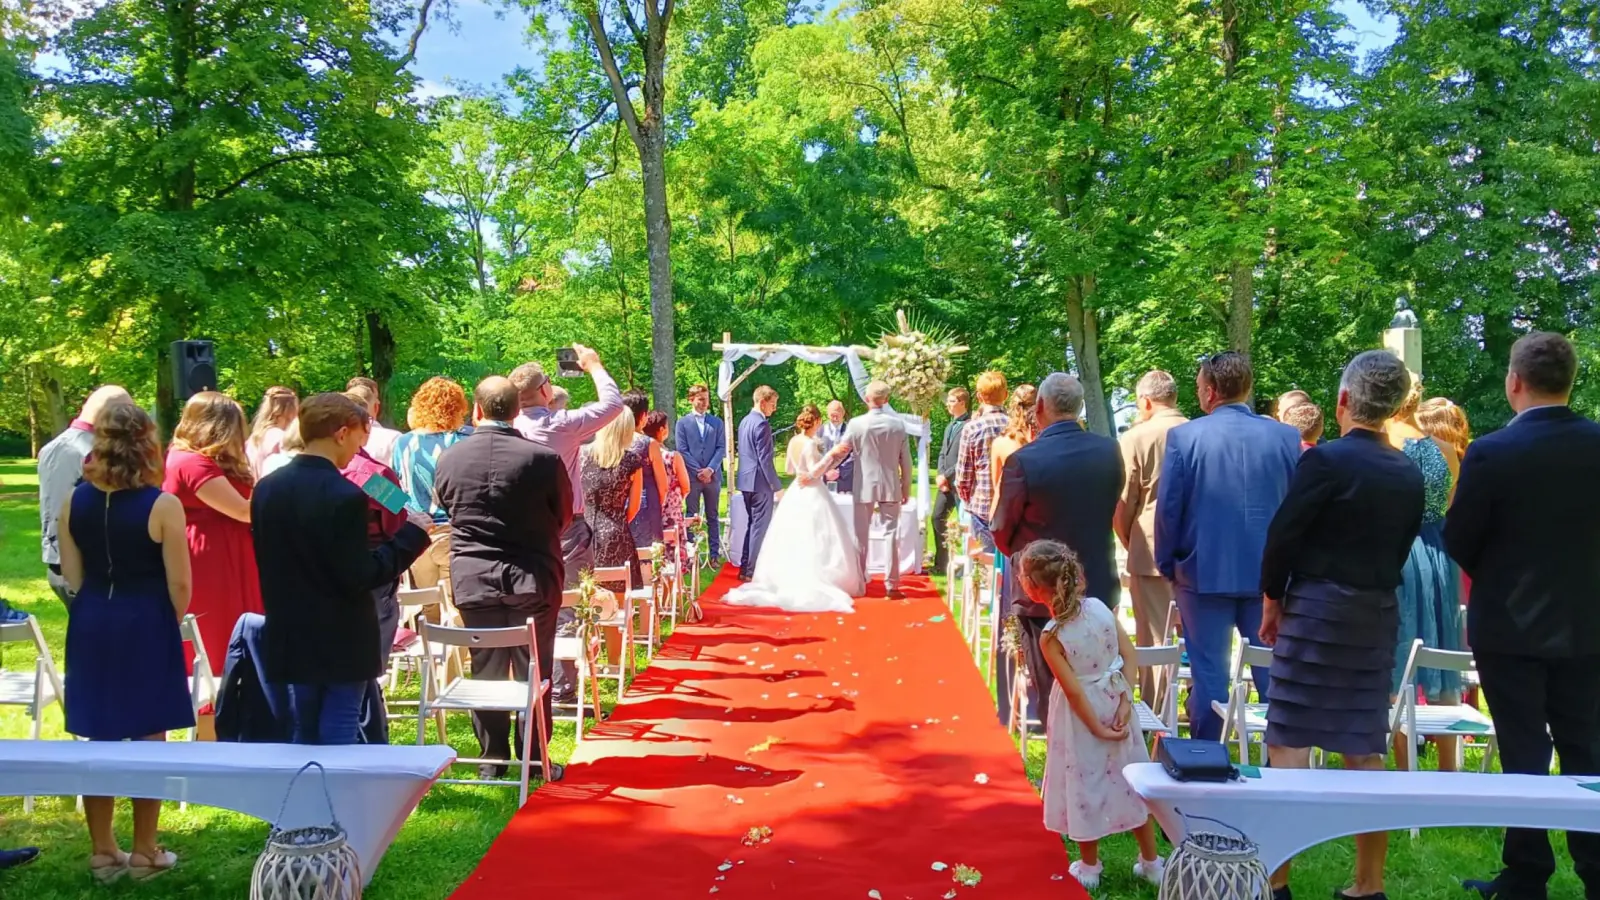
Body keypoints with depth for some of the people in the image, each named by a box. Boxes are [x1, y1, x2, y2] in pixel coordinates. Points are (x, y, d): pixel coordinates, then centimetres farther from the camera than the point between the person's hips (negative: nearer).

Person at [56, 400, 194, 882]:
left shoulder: (75, 501, -2)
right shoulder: (162, 506, -16)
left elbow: (72, 576, 5)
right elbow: (179, 583, -11)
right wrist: (171, 622, 8)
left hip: (91, 625, 5)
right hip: (147, 625, -4)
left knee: (99, 739, 13)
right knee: (148, 739, 7)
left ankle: (102, 852, 23)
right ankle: (144, 853, 15)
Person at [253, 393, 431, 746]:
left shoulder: (265, 489, 2)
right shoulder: (346, 496, -21)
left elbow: (268, 563, 10)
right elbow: (359, 577, -20)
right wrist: (410, 535, -13)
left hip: (290, 640, 7)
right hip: (341, 644, -7)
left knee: (303, 739, 17)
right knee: (339, 741, 2)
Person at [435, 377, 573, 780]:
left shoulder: (449, 459, -6)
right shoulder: (543, 458, -13)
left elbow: (446, 509, 10)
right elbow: (563, 516, 0)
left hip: (472, 580, 2)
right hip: (533, 578, -2)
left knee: (486, 669, 13)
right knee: (532, 670, 8)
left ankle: (492, 758, 20)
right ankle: (533, 758, 15)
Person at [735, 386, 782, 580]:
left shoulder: (744, 421, 13)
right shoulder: (762, 424, -16)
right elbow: (765, 459, -19)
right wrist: (777, 486, -14)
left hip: (745, 480, 9)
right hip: (760, 482, -9)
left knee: (751, 524, 16)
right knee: (760, 527, -3)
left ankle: (745, 568, 20)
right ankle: (753, 571, 0)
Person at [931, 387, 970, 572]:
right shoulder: (949, 427, 20)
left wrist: (947, 475, -14)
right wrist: (941, 475, 1)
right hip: (945, 481, 9)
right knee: (938, 518, 9)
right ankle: (941, 562, 17)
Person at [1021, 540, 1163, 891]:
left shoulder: (1050, 637, -24)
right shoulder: (1101, 609, -10)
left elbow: (1074, 691, -21)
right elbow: (1131, 658, -8)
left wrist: (1098, 729, -12)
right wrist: (1125, 702, -7)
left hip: (1083, 717, -5)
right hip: (1115, 704, 5)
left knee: (1086, 784, 13)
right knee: (1129, 780, 18)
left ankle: (1089, 867, 29)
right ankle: (1151, 862, 30)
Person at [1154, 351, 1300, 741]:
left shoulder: (1184, 436, -8)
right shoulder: (1286, 437, -1)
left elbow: (1167, 507, -6)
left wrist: (1167, 564, 6)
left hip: (1204, 571, -2)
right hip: (1270, 572, 2)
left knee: (1208, 674, 6)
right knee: (1273, 673, 11)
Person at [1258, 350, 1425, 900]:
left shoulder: (1326, 459, -13)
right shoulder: (1409, 475, 5)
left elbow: (1283, 536, -12)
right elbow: (1399, 551, 10)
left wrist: (1272, 601, 1)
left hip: (1316, 609, -6)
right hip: (1378, 615, 6)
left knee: (1289, 743, 1)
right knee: (1364, 751, 11)